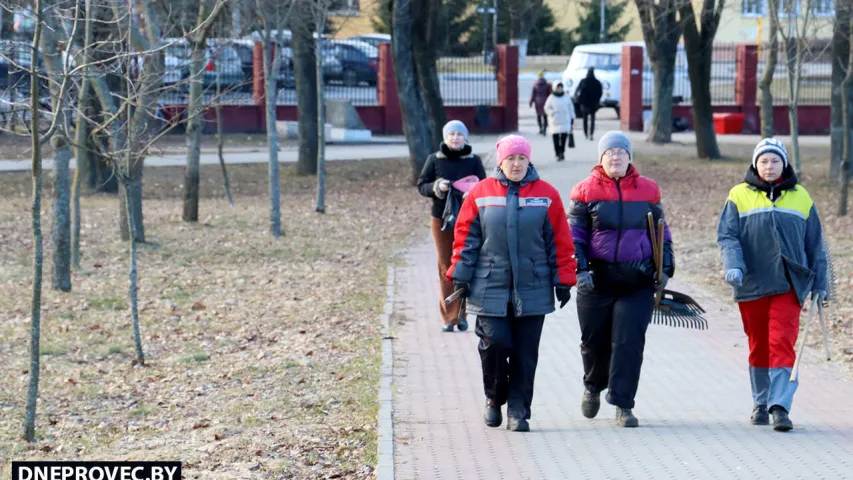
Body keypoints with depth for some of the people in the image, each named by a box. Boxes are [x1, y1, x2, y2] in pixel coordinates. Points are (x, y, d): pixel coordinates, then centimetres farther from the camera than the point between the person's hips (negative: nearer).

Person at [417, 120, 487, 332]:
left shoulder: (474, 161, 3)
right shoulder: (434, 160, 4)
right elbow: (421, 185, 5)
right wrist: (437, 187, -14)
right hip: (441, 219, 0)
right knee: (446, 268, 1)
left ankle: (460, 314, 9)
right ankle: (448, 316, 5)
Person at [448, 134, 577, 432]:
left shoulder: (546, 195, 1)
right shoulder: (481, 193, 2)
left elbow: (560, 242, 4)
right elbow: (466, 238, 5)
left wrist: (563, 281, 2)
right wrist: (460, 277, 1)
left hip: (532, 291, 1)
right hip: (490, 289, -1)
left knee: (525, 354, 2)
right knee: (495, 343, -8)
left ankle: (518, 412, 12)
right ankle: (494, 399, 18)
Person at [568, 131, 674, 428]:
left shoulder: (647, 190, 7)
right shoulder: (586, 190, 2)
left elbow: (661, 233, 15)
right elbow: (574, 234, 2)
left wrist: (665, 268, 6)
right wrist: (579, 269, -10)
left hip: (637, 281, 0)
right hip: (597, 280, 0)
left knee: (629, 342, -7)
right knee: (594, 342, 11)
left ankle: (623, 405, -1)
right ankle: (593, 387, 40)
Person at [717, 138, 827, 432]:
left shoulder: (800, 198, 9)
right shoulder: (740, 196, 5)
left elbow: (815, 245, 14)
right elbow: (727, 235, -2)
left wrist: (819, 284, 12)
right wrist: (733, 265, -20)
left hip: (788, 284, 0)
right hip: (752, 285, 0)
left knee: (782, 342, -12)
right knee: (758, 345, 10)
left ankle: (780, 406, -16)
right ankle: (760, 403, 24)